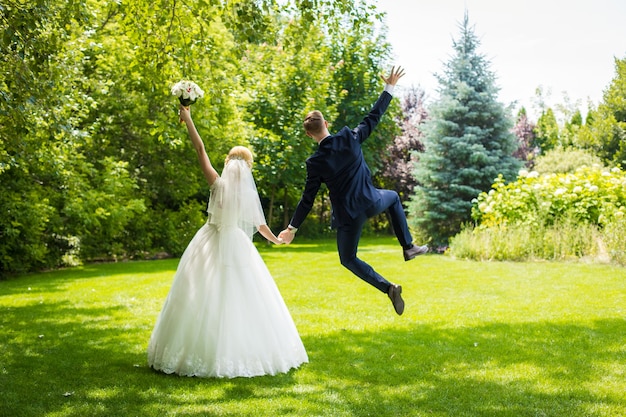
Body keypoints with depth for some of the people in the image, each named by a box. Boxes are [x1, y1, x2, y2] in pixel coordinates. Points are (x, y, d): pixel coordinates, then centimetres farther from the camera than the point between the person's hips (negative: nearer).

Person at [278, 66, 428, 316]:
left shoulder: (315, 163, -17)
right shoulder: (350, 138, -13)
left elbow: (308, 199, -10)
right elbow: (374, 117, -1)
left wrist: (292, 228, 1)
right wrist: (389, 87, 11)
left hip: (349, 215, -2)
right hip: (372, 202, 3)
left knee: (347, 259, 20)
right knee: (393, 197, 39)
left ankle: (387, 287, 1)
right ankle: (408, 247, 34)